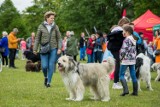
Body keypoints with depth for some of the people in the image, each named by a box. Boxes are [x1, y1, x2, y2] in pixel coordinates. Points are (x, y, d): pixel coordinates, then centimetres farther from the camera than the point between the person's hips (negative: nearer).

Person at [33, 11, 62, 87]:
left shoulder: (55, 27, 4)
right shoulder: (41, 27, 1)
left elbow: (59, 38, 6)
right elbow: (37, 38, 4)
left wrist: (59, 48, -4)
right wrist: (35, 49, 1)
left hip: (53, 49, 1)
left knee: (51, 66, -1)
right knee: (44, 66, -7)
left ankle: (48, 82, 11)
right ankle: (46, 77, 24)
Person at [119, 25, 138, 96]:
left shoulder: (127, 39, -13)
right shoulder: (133, 39, 13)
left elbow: (124, 50, -16)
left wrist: (121, 58, -4)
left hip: (126, 60, -8)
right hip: (133, 60, 8)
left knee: (121, 75, -3)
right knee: (133, 75, 8)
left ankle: (125, 90, -16)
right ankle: (135, 91, 10)